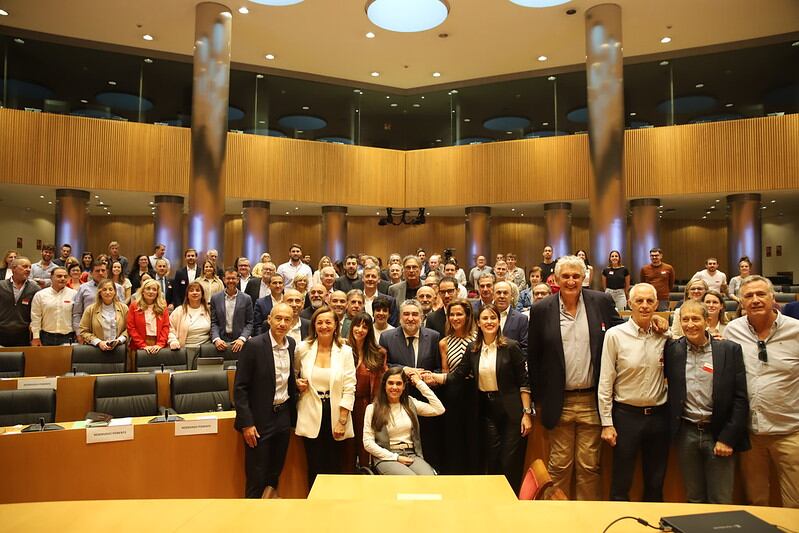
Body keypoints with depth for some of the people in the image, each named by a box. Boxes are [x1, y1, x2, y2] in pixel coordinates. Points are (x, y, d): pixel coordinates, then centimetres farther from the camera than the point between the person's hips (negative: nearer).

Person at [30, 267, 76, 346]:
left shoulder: (74, 294, 2)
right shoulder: (40, 295, 4)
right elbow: (35, 318, 5)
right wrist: (36, 337, 2)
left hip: (68, 338, -1)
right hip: (46, 337, 1)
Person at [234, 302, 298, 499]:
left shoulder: (292, 344, 2)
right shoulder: (254, 345, -15)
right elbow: (240, 387, -14)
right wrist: (247, 423, -16)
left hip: (283, 415, 5)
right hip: (260, 418, -5)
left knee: (276, 472, 17)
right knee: (256, 477, 6)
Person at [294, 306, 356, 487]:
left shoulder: (345, 351, -4)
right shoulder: (303, 349, 0)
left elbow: (349, 389, -5)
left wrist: (342, 421, -9)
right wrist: (297, 384, -3)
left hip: (335, 416, -1)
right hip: (311, 417, 1)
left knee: (335, 468, 8)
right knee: (315, 469, 7)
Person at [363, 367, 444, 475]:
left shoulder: (410, 403, 13)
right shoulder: (372, 408, 4)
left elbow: (439, 410, 1)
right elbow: (368, 443, -1)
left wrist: (420, 383, 5)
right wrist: (396, 457, -9)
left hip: (412, 455, 3)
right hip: (387, 458, -3)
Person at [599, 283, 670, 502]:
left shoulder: (664, 336, 1)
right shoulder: (615, 335, -8)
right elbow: (605, 383, -7)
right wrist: (606, 423, -8)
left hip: (659, 415, 3)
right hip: (626, 414, -3)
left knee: (656, 484, 17)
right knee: (621, 484, 8)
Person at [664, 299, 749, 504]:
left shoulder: (730, 350, -3)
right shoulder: (672, 349, 1)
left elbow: (740, 398, -4)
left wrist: (728, 438, -8)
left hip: (718, 434, -1)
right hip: (686, 433, 2)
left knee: (721, 502, 7)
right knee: (694, 500, 13)